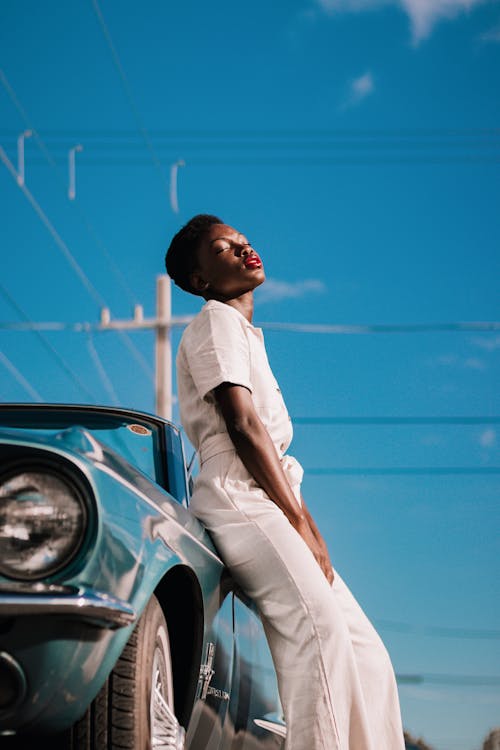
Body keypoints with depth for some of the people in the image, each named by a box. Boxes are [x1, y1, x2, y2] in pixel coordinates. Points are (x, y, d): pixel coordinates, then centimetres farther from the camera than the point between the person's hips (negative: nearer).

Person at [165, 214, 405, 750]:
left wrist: (305, 527, 11)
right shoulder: (216, 321, 1)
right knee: (316, 629, -29)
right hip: (238, 500, -10)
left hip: (271, 511, 10)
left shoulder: (249, 336, 30)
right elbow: (242, 425, -10)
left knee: (366, 654, 1)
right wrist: (302, 524, -13)